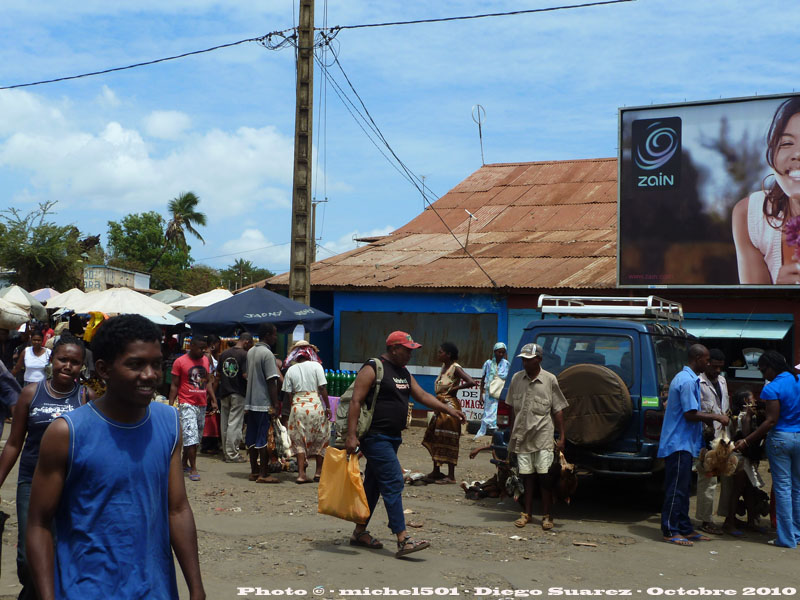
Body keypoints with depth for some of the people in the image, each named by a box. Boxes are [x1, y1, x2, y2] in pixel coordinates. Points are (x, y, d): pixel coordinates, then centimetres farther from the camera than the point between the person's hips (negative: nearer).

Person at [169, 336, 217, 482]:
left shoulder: (206, 360, 11)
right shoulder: (180, 362, -5)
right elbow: (174, 385, -3)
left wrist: (213, 400, 12)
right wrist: (170, 405, -9)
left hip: (202, 405, 6)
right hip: (187, 405, -6)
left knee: (196, 437, 12)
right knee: (191, 436, -12)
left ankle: (184, 463, 27)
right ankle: (193, 469, -9)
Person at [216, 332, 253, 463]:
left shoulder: (224, 354, 8)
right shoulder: (245, 355, -12)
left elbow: (218, 374, 10)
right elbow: (246, 375, -20)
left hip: (224, 392, 6)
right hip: (238, 393, -6)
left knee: (224, 423, 12)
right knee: (235, 423, -3)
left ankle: (225, 452, 19)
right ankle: (232, 454, -2)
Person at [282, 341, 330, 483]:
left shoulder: (290, 370, 4)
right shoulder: (316, 366, -3)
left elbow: (288, 393, 4)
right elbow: (322, 388, -6)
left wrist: (292, 407, 14)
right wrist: (327, 407, 0)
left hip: (297, 406, 2)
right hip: (315, 406, -2)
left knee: (299, 441, 7)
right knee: (320, 439, 11)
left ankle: (301, 474, 2)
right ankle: (318, 472, 17)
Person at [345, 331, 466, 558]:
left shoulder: (404, 373, 17)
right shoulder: (372, 369, -11)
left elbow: (422, 395, 17)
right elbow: (356, 401, -15)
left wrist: (449, 410, 6)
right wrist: (351, 435, -22)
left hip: (392, 437, 9)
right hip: (375, 437, -9)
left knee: (374, 484, 14)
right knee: (393, 482, -14)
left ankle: (360, 532, 23)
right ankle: (403, 540, -15)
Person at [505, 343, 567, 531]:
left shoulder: (550, 380, -2)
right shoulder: (516, 379, 6)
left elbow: (558, 410, 0)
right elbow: (512, 408, 14)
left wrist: (562, 437, -3)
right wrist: (512, 433, 13)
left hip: (543, 436, -3)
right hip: (522, 436, 3)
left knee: (544, 475, -4)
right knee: (526, 475, 8)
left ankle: (546, 515, 5)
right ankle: (527, 513, 17)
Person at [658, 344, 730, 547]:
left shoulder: (686, 378, 17)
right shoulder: (687, 381, -17)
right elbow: (691, 414, -21)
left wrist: (709, 419, 13)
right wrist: (716, 417, -12)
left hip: (683, 443, 11)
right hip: (679, 444, -11)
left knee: (682, 488, 13)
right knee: (676, 488, -6)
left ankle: (685, 529, 20)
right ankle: (670, 531, -2)